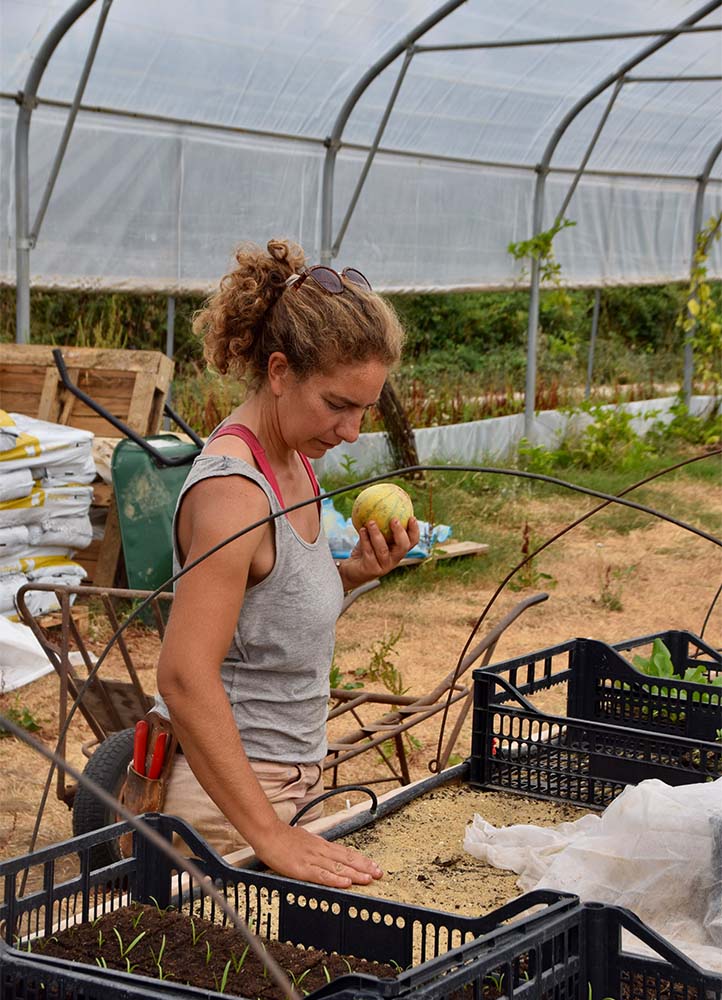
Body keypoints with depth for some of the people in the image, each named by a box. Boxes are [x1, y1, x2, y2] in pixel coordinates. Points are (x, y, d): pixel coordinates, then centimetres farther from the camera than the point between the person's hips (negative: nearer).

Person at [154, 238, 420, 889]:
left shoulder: (293, 462, 6)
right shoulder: (234, 488, -22)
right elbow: (186, 677, -30)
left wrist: (354, 575, -1)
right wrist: (271, 836, -33)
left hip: (292, 781, 9)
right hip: (225, 798, -9)